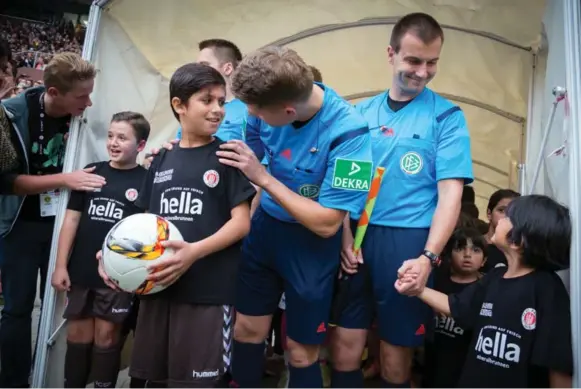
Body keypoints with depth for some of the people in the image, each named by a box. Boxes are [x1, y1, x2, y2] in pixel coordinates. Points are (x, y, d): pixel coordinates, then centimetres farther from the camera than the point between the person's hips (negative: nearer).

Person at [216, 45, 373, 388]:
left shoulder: (348, 132, -29)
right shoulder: (271, 100, -13)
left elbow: (327, 224, -26)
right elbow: (236, 141, 8)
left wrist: (263, 177, -26)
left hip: (311, 244, -4)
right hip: (265, 226, 5)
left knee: (302, 351, 10)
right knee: (247, 330, 15)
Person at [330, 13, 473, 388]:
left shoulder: (447, 116, 0)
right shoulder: (362, 112, 8)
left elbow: (450, 193, -7)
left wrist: (428, 256, -19)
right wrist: (344, 235, -3)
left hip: (408, 241, -2)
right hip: (357, 238, 3)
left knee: (396, 357, 11)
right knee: (345, 347, 10)